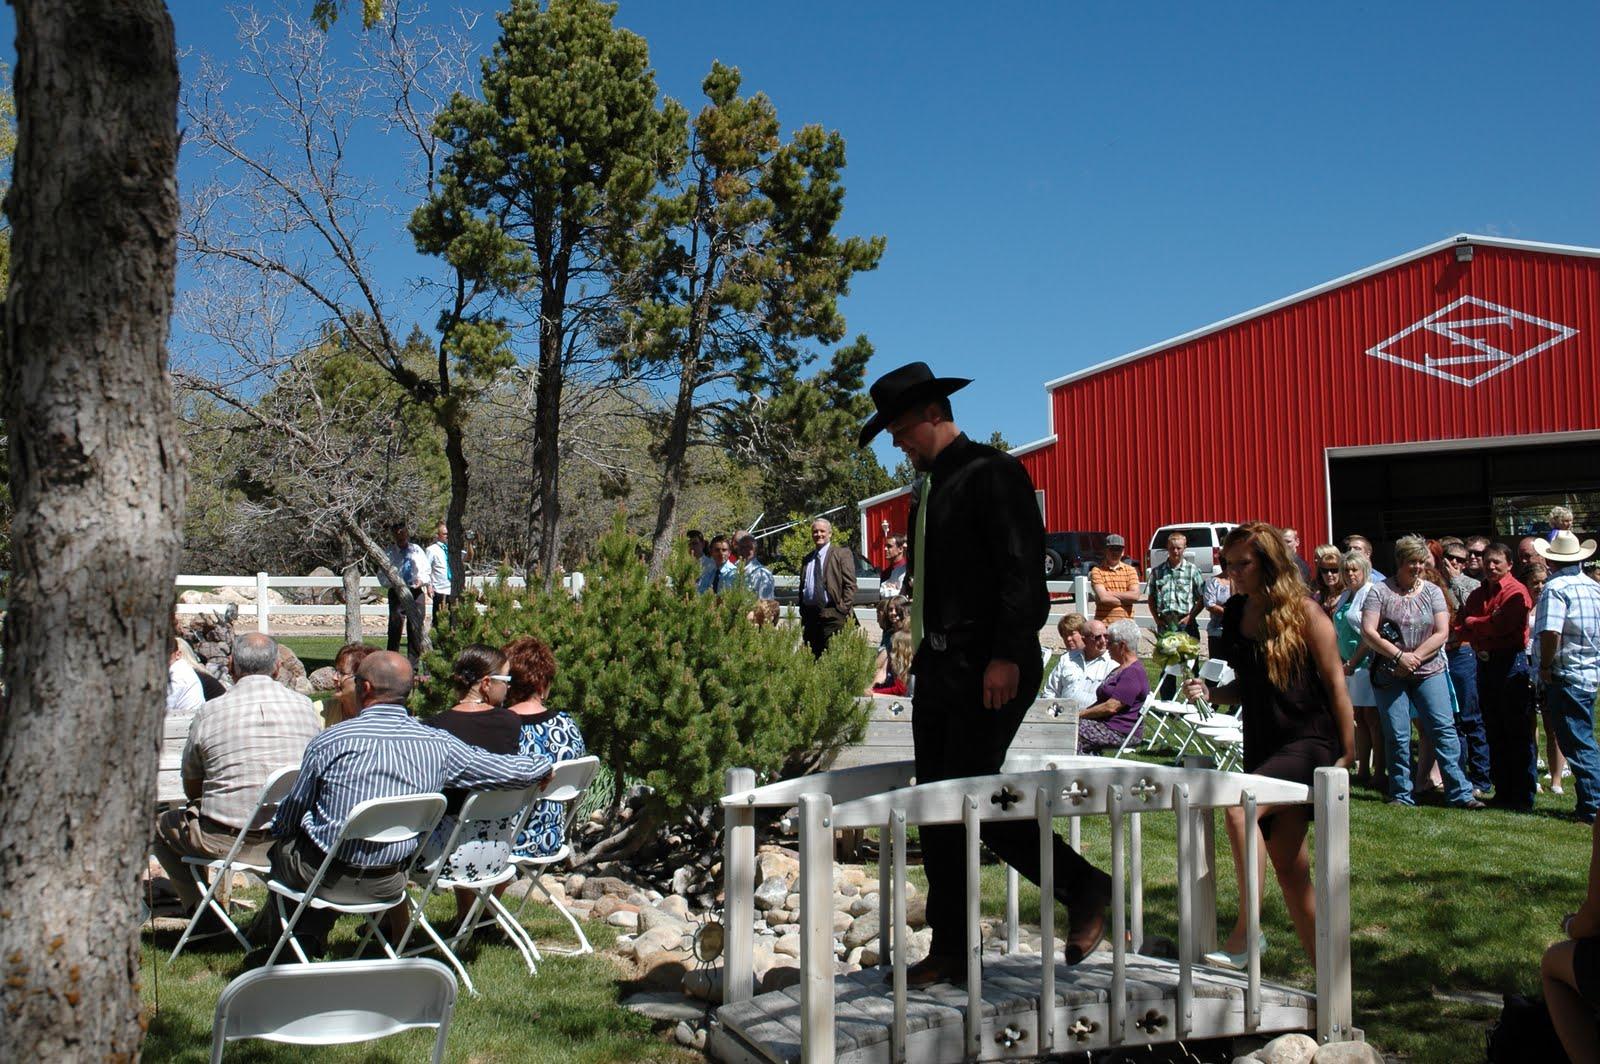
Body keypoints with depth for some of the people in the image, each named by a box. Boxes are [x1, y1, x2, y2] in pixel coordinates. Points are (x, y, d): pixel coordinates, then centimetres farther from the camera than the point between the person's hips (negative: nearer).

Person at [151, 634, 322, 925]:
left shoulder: (209, 712, -5)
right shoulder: (305, 706, 2)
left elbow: (191, 789, 8)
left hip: (228, 841, -3)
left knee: (162, 825, 24)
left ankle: (205, 914, 19)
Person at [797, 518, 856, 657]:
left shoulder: (841, 553, 2)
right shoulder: (806, 559, 18)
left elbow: (850, 584, -4)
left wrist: (844, 610, -11)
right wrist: (802, 613, 13)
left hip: (832, 615, -5)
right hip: (809, 614, 5)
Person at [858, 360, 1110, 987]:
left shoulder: (990, 472, -8)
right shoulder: (929, 486, 18)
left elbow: (1022, 571, -16)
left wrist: (1006, 656, -22)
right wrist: (925, 654, 14)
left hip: (990, 669, -9)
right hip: (938, 666, 9)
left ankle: (1085, 889, 8)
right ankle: (950, 951, 14)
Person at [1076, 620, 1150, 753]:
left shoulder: (1134, 673, -13)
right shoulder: (1121, 669, 22)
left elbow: (1111, 707, -20)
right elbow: (1102, 701, 23)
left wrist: (1080, 714, -11)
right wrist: (1080, 713, 7)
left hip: (1120, 731, -10)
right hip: (1104, 724, 10)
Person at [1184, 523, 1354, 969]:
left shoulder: (1304, 612, -9)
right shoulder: (1237, 612, 9)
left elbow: (1335, 682, -7)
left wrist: (1347, 754, -9)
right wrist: (1211, 693, -1)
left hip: (1309, 742, -7)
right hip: (1262, 745, 7)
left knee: (1240, 808, -29)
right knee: (1287, 862, 8)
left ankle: (1246, 931, -19)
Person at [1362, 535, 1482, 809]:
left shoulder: (1432, 591, 7)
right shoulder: (1380, 591, 0)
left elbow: (1442, 632, 0)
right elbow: (1368, 632, -9)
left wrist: (1414, 657, -12)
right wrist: (1399, 656, -17)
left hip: (1429, 672, 2)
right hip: (1390, 675, -2)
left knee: (1444, 729, -4)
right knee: (1397, 736, -1)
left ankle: (1459, 793, -2)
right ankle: (1401, 795, 9)